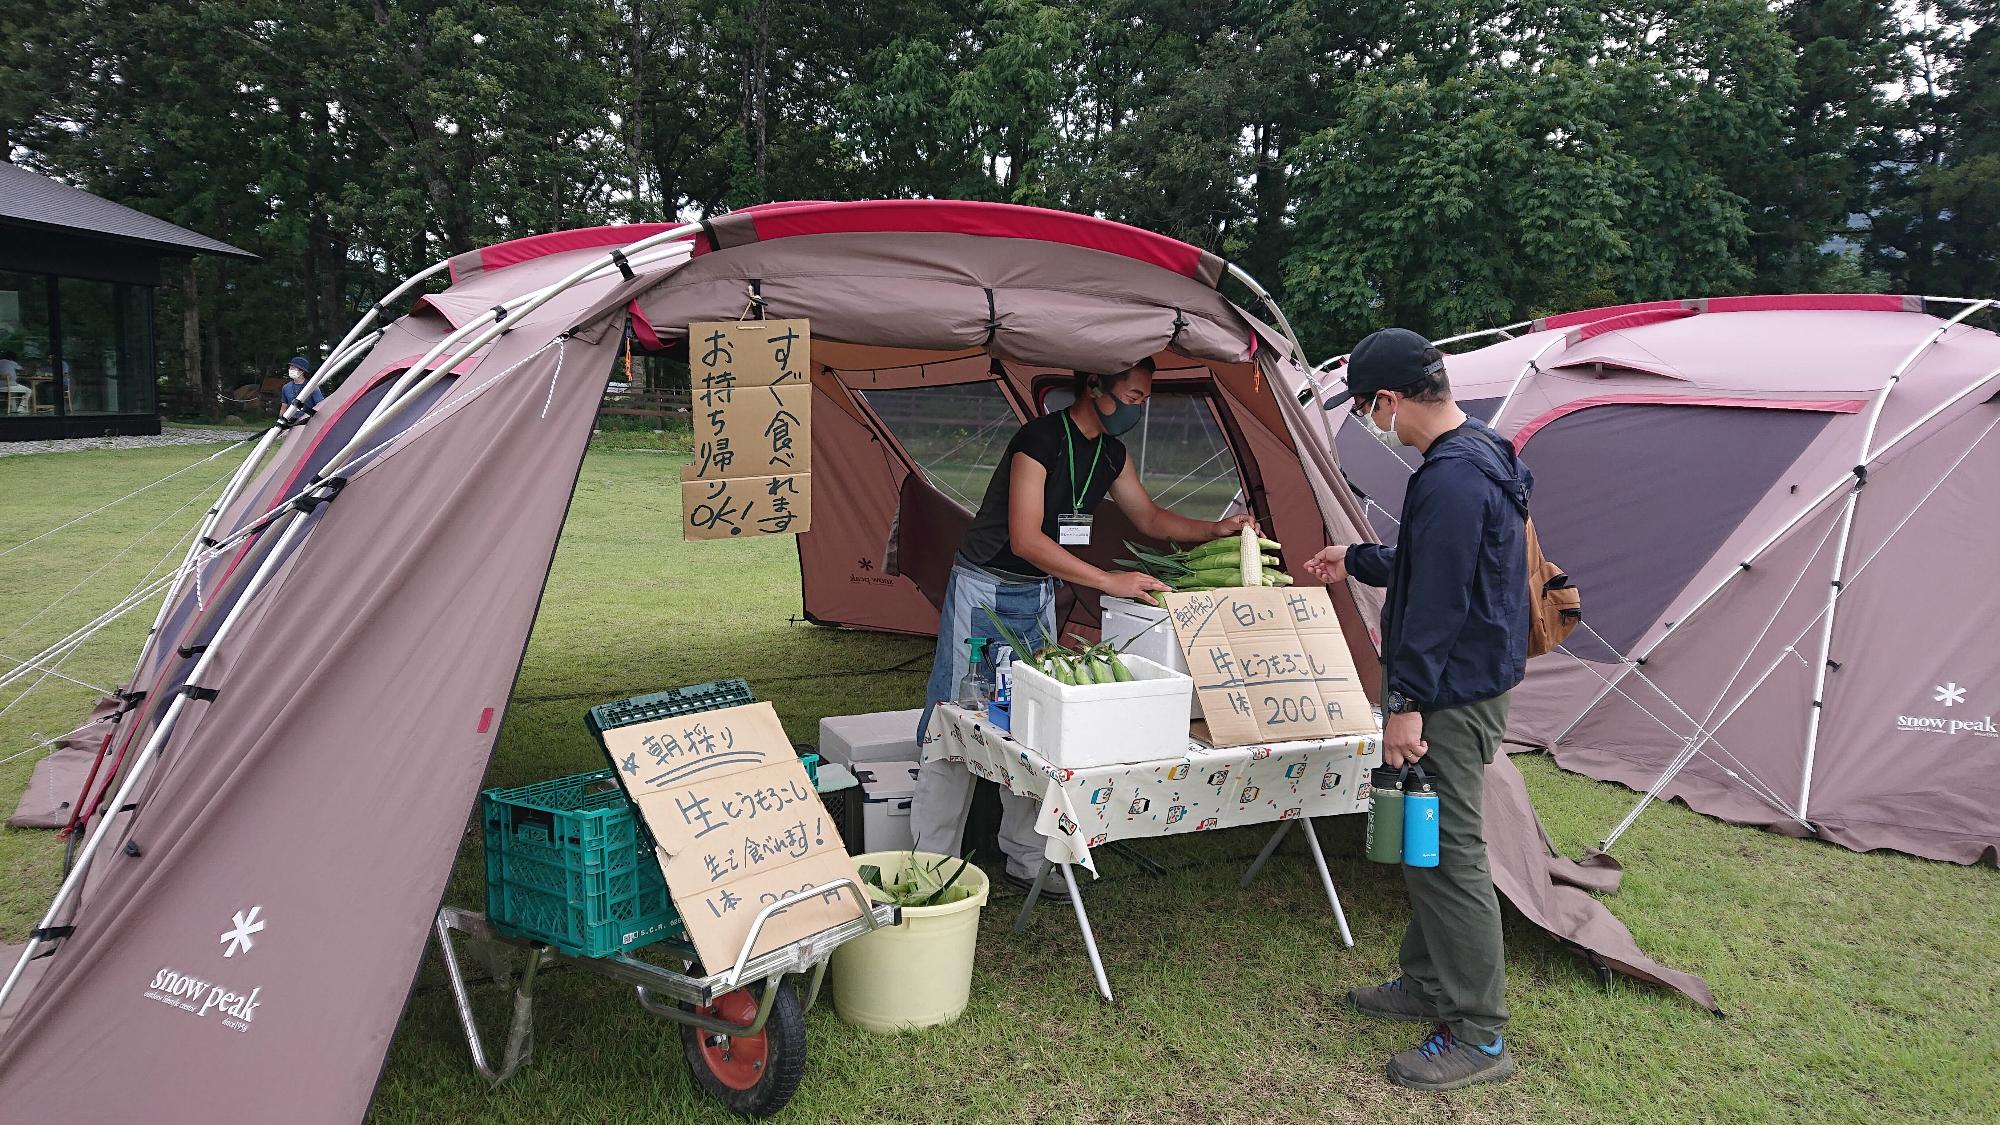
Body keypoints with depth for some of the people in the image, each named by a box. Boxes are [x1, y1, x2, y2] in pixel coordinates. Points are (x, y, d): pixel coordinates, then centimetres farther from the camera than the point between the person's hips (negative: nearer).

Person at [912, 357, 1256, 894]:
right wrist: (1109, 581, -31)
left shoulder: (1111, 454, 3)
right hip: (985, 591, -7)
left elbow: (1150, 518, 17)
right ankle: (934, 866, 4)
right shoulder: (1041, 439, -22)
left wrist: (1216, 528, 1)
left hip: (1039, 596, 7)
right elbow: (1025, 539, -28)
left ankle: (1026, 860, 17)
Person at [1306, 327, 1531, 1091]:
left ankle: (1478, 1036, 7)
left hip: (1453, 697, -11)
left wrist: (1407, 702, -22)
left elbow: (1438, 602, -25)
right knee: (1430, 846, 19)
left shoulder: (1452, 480, -22)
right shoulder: (1478, 456, 12)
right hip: (1468, 683, 11)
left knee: (1450, 854, -3)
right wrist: (1356, 563, 34)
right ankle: (1427, 985, 33)